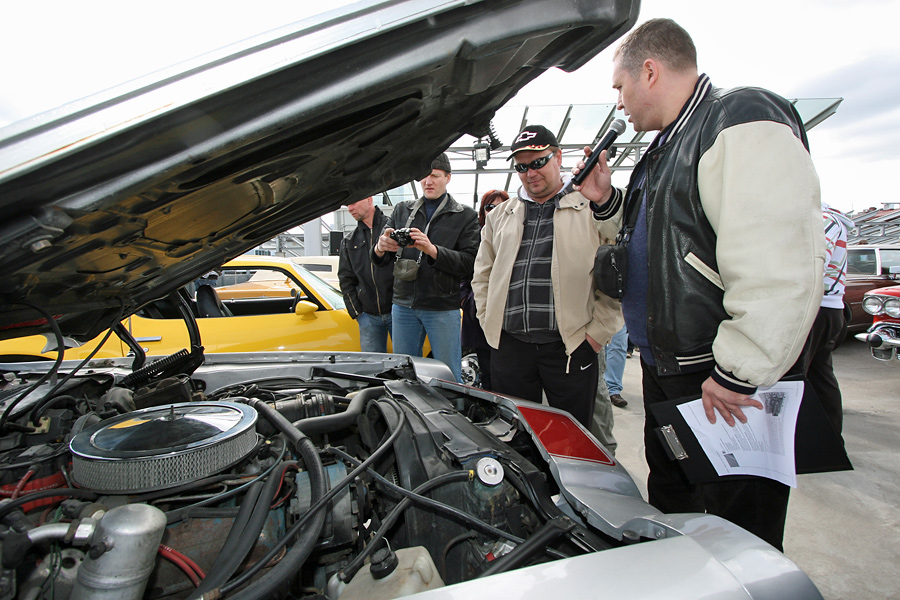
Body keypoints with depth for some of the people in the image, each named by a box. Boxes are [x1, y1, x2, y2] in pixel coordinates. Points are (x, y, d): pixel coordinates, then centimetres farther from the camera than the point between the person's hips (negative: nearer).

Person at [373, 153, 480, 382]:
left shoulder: (466, 216, 6)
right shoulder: (402, 211, 13)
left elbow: (469, 263, -7)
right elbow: (379, 259, 8)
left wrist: (432, 250, -20)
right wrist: (380, 248, -17)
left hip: (443, 308, -3)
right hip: (403, 305, 3)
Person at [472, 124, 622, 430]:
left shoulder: (594, 207, 1)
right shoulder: (500, 215, 15)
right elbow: (482, 276, 18)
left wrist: (598, 332, -7)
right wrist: (490, 324, 9)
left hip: (572, 347, -3)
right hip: (509, 346, 4)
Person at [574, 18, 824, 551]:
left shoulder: (742, 120, -16)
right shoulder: (666, 146, 16)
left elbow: (783, 269, -27)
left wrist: (738, 372, -24)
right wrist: (606, 201, 8)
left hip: (727, 386, -10)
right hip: (665, 369, 10)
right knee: (670, 508, 25)